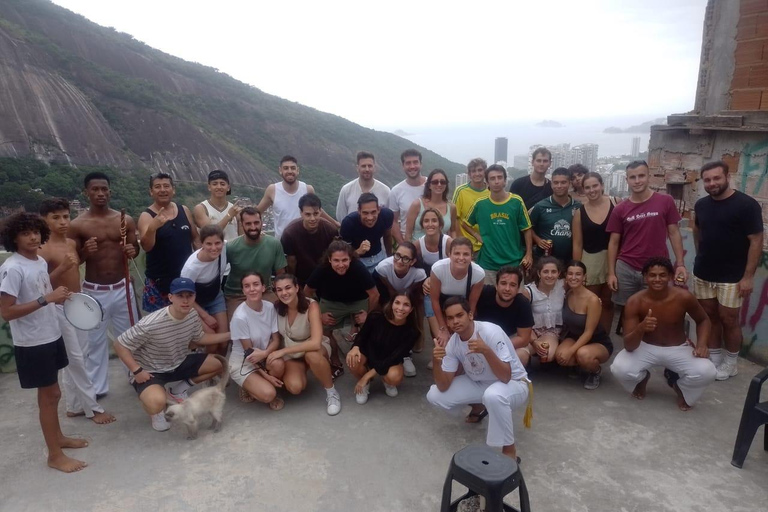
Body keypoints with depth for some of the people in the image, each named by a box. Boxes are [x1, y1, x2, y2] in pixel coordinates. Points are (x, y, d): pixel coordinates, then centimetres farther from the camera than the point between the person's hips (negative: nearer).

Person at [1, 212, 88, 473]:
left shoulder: (41, 262, 5)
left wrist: (58, 296, 0)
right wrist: (46, 299, -28)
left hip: (51, 336, 8)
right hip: (32, 343, -8)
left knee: (51, 392, 20)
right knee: (49, 395, 2)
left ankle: (58, 437, 37)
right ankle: (55, 455, 16)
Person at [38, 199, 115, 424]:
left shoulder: (72, 243, 5)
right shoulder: (43, 249, -17)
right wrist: (61, 268, -33)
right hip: (60, 308, -8)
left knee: (78, 357, 14)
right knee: (75, 359, 0)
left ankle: (74, 405, 27)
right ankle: (93, 408, 9)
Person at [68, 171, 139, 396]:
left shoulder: (126, 220, 0)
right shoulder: (77, 225, -6)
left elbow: (136, 248, 11)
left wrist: (132, 251, -12)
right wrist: (85, 252, -22)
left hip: (122, 287, 2)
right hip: (94, 291, -2)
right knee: (95, 340, 9)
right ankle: (97, 387, 24)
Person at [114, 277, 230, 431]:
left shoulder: (193, 316, -12)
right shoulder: (151, 324, -32)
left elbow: (199, 338, 7)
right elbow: (119, 345, -21)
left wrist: (230, 334, -1)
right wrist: (137, 371, -25)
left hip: (179, 364, 7)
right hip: (150, 371, -6)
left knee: (219, 364, -3)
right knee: (157, 402, -36)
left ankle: (178, 390, 16)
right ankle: (155, 410, 5)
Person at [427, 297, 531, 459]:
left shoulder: (491, 332, -28)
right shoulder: (453, 342, -11)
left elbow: (505, 377, -33)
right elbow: (443, 387, -11)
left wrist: (486, 351, -47)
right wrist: (436, 362, -30)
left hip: (513, 383, -6)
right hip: (479, 384, 6)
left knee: (493, 395, -41)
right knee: (434, 395, -9)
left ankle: (509, 449, -16)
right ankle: (478, 406, 18)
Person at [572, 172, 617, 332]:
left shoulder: (615, 203, -4)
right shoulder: (580, 212, -2)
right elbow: (577, 244, 1)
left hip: (612, 258, 0)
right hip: (589, 261, 0)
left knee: (607, 302, 12)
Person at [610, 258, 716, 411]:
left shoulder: (683, 297, -18)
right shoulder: (635, 302, -22)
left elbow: (703, 320, 5)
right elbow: (629, 346, -24)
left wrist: (701, 344, -14)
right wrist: (640, 328, -45)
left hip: (678, 349, 1)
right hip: (646, 348, -1)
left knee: (707, 373, -27)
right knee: (619, 369, -28)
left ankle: (678, 384, 11)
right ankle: (642, 379, 12)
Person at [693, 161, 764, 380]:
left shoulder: (746, 205, -13)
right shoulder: (701, 205, 4)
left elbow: (756, 241, -13)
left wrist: (748, 276, -16)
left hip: (732, 276, -5)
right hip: (703, 273, 5)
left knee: (728, 319, 3)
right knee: (709, 316, 12)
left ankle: (731, 362, 21)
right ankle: (714, 359, 25)